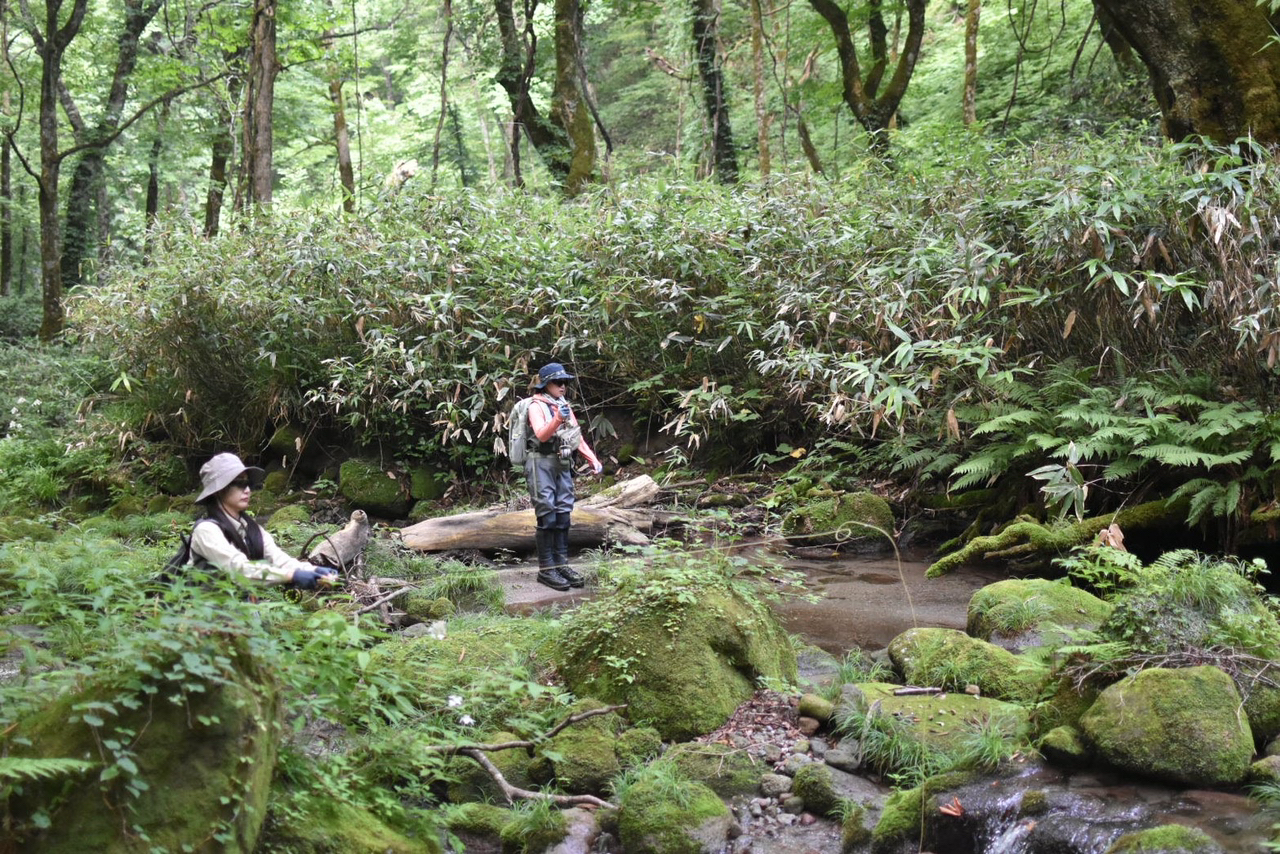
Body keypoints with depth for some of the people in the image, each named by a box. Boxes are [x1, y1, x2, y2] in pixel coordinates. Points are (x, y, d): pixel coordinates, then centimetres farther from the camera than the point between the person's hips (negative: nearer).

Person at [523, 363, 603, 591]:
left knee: (563, 514, 5)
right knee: (547, 516, -10)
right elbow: (541, 435, -19)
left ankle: (561, 563, 10)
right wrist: (557, 419, -35)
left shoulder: (565, 406, 18)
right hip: (542, 464, -7)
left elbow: (578, 438, 18)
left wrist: (593, 459, 7)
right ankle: (546, 569, -8)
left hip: (563, 465, 7)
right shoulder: (537, 406, -4)